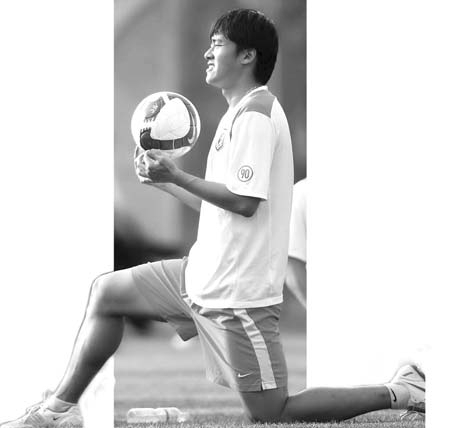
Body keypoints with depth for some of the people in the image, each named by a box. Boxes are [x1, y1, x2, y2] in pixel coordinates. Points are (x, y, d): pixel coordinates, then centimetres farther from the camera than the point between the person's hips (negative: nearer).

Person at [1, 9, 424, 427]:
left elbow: (243, 202, -22)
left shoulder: (255, 114, -15)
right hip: (206, 274, 10)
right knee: (107, 292, 12)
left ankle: (399, 393, -1)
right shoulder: (240, 112, 17)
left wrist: (178, 176, -17)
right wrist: (164, 180, 17)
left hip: (237, 294, -10)